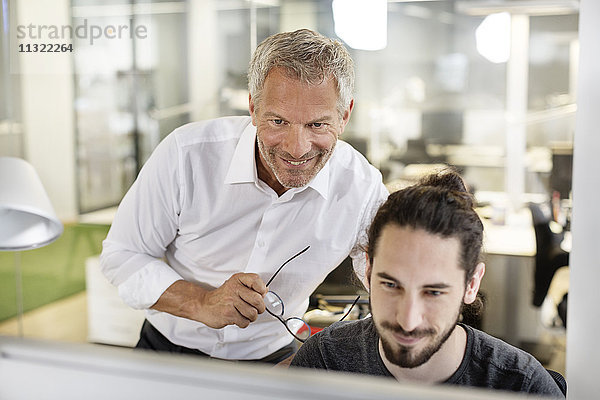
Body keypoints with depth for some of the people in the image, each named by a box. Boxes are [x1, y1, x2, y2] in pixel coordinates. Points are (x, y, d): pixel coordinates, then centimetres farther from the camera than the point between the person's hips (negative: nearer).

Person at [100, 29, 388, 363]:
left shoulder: (364, 189, -17)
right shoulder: (187, 154, -21)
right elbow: (123, 255, -10)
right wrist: (203, 304, -25)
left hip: (273, 361, 3)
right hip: (169, 350, -2)